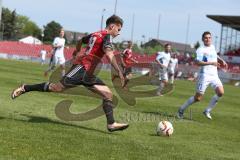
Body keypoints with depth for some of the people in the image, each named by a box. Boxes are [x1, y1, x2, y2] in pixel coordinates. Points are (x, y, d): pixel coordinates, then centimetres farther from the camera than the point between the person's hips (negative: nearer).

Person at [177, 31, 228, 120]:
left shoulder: (213, 47, 15)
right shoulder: (200, 50, -9)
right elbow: (198, 62, -23)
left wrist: (222, 61, 21)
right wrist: (211, 63, -28)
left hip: (214, 75, 6)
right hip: (204, 75, -6)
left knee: (220, 92, -13)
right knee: (198, 97, -5)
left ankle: (207, 111, 1)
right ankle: (182, 109, 16)